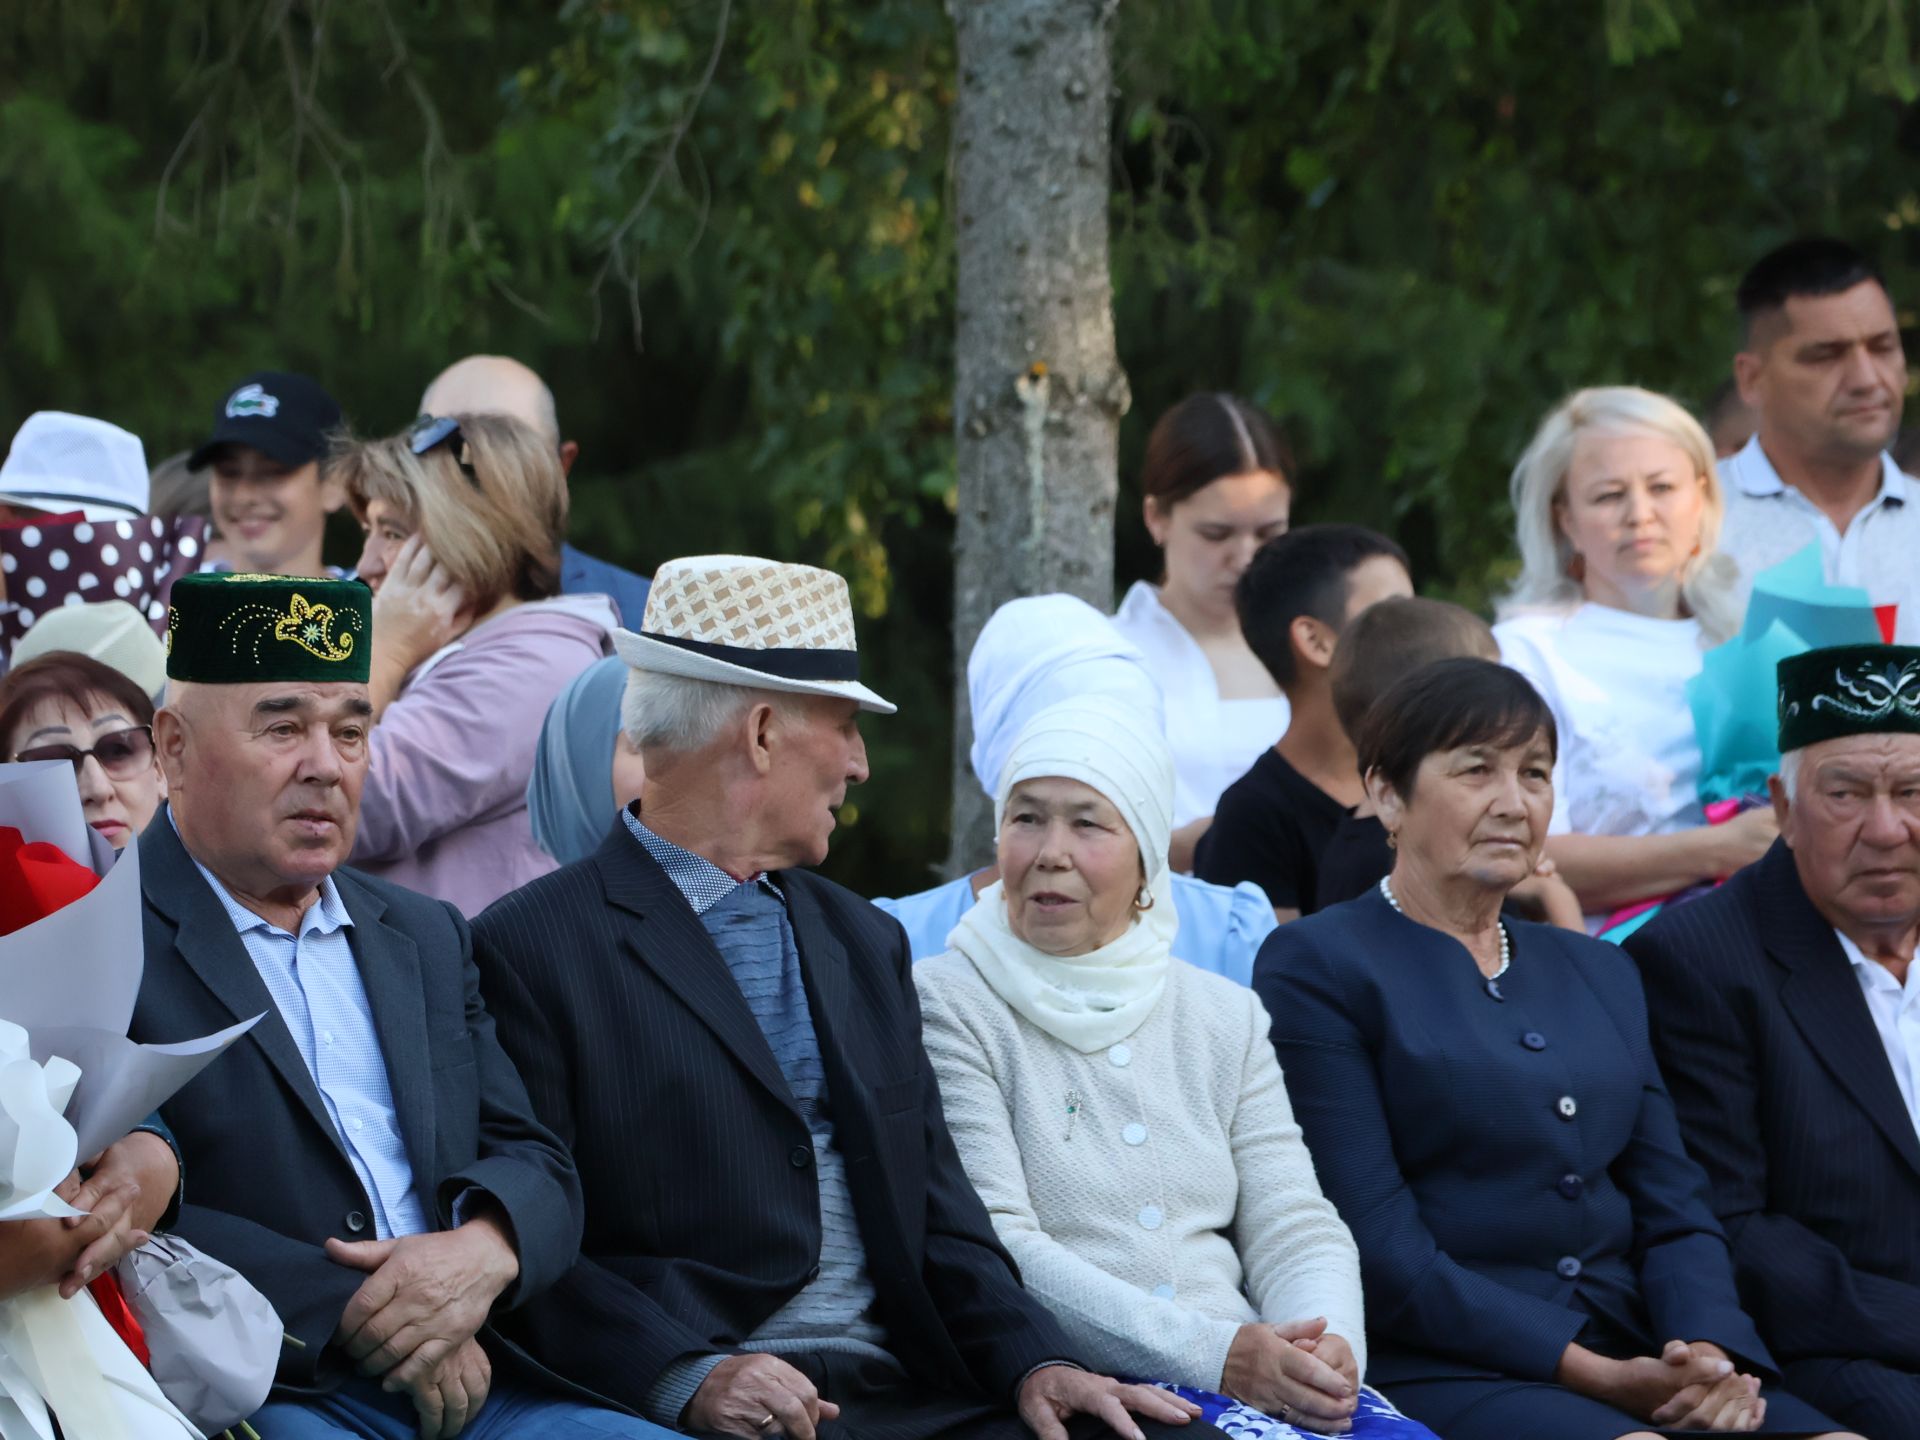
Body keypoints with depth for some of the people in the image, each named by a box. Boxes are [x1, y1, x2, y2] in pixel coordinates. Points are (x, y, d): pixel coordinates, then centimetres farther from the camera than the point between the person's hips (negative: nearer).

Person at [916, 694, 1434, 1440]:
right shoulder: (946, 1007, 1)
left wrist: (1331, 1348, -12)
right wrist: (1215, 1355, -17)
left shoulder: (1225, 1017, 19)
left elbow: (1294, 1228, 12)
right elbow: (992, 1250, -9)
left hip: (1259, 1374, 5)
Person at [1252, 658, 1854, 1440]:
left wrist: (1712, 1355, -5)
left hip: (1636, 1364, 6)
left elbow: (1674, 1207, 17)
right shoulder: (1316, 965, 1)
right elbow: (1376, 1247, -7)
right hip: (1439, 1374, -6)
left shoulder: (1598, 973, 24)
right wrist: (1592, 1374, -13)